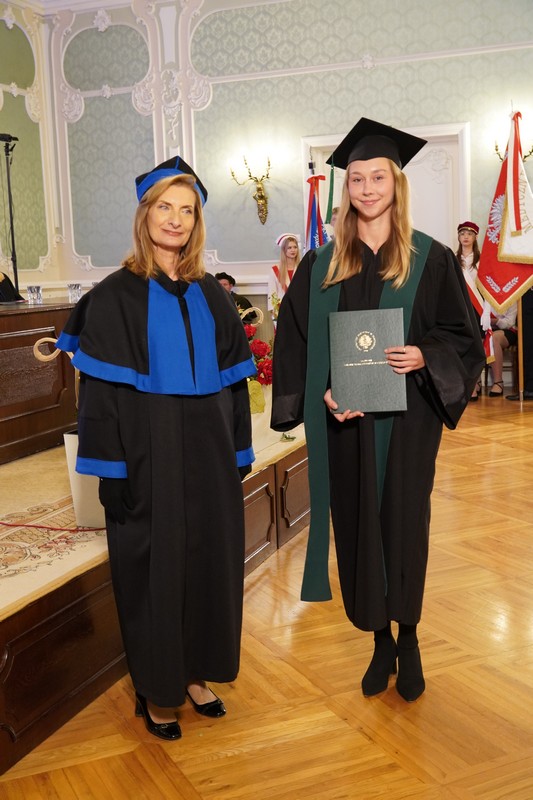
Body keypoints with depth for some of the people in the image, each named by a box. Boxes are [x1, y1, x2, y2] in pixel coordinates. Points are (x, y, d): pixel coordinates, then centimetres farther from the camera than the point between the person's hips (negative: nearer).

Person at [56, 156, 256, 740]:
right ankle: (156, 690, 23)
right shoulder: (115, 297, -6)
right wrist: (113, 470, -14)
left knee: (209, 560, 12)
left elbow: (233, 379, 10)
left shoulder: (210, 295, 8)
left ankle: (194, 672, 31)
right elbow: (99, 391, -9)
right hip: (149, 456, -5)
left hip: (209, 452, 5)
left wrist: (238, 452, 6)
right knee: (154, 567, 5)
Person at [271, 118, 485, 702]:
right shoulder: (320, 265, 6)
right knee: (357, 524, 7)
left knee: (402, 521, 4)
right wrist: (321, 392, -10)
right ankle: (381, 642, 24)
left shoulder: (430, 259, 1)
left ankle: (407, 640, 24)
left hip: (407, 418, -2)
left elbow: (464, 337, 1)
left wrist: (423, 356, -18)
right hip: (345, 420, 2)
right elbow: (296, 343, 5)